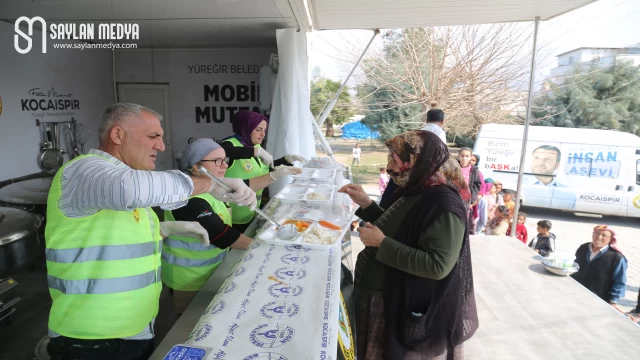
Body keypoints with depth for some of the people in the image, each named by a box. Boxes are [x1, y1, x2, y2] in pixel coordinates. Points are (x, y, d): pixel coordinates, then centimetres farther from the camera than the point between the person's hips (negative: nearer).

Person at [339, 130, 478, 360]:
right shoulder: (417, 193, 3)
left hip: (408, 310, -9)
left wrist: (381, 243, -27)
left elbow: (437, 266, -30)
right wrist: (365, 204, 4)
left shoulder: (444, 205, -25)